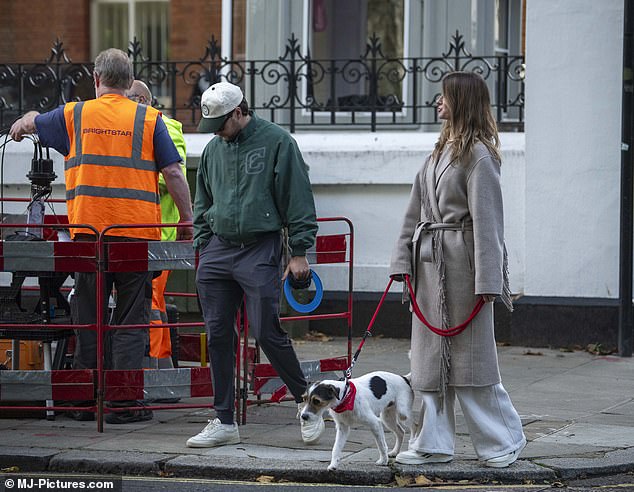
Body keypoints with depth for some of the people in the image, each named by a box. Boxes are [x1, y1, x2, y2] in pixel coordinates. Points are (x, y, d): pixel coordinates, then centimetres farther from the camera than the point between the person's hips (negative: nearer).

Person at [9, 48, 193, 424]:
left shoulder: (75, 115, 6)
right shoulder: (149, 119, 1)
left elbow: (32, 122, 25)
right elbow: (174, 174, -2)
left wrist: (20, 125, 48)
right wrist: (187, 220, 7)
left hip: (88, 231, 2)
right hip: (137, 232, -2)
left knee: (88, 318, 11)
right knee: (132, 321, 2)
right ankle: (125, 402, -2)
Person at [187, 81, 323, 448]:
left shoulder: (277, 142, -5)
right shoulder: (214, 149, 13)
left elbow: (298, 199, -5)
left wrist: (300, 252, -8)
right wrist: (203, 245, 15)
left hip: (260, 250, -6)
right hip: (218, 252, 6)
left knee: (268, 333, -8)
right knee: (218, 336, 4)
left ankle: (307, 404, 12)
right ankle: (225, 423, 10)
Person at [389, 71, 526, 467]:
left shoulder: (479, 154, -11)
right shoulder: (441, 150, 16)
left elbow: (487, 219, -15)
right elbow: (417, 210, 17)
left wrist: (487, 281, -19)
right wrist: (402, 259, 9)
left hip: (461, 263, -9)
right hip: (429, 261, 9)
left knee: (470, 354, -3)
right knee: (430, 353, 10)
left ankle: (504, 441, 10)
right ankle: (434, 443, 16)